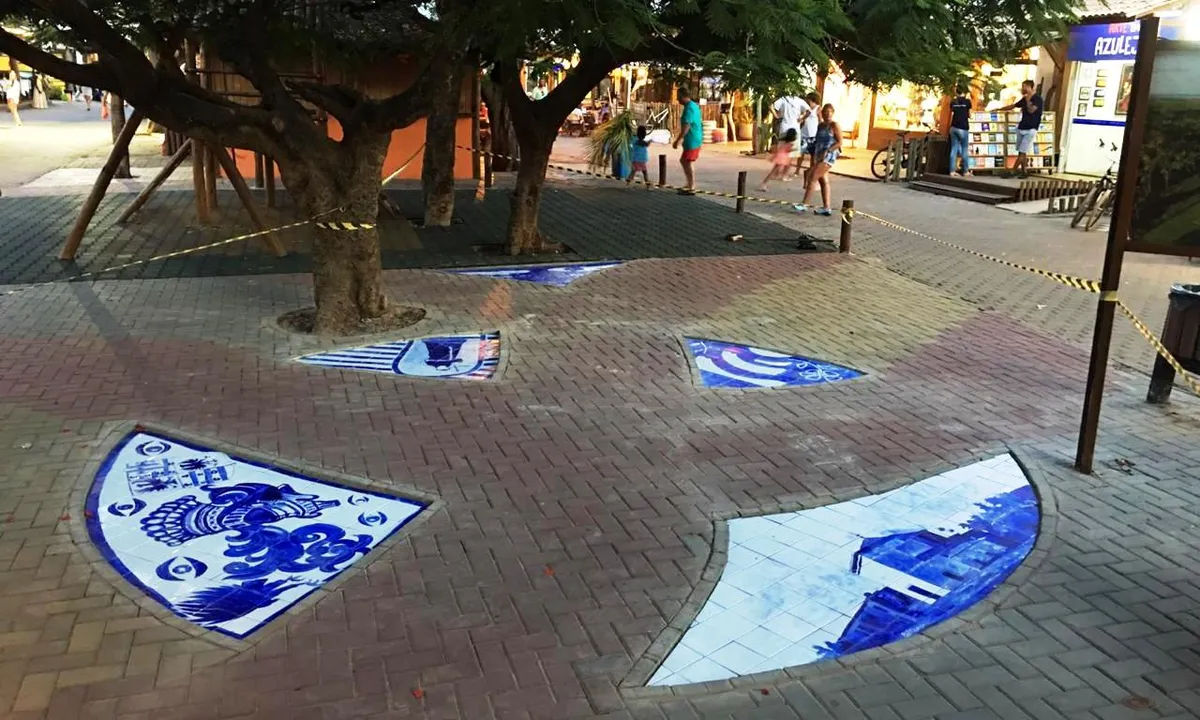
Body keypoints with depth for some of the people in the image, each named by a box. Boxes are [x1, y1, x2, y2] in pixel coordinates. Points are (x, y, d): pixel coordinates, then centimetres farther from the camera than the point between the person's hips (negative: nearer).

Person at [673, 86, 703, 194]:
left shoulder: (688, 108, -18)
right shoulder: (694, 106, 13)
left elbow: (686, 127, -25)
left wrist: (677, 141, -24)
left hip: (691, 140, -10)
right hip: (696, 138, 10)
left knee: (688, 163, -4)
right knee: (683, 160, 18)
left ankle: (691, 188, -1)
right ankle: (690, 184, 22)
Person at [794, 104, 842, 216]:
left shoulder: (834, 125, -7)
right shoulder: (820, 125, 14)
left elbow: (839, 142, -10)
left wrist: (827, 151, -19)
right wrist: (814, 157, 11)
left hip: (828, 157, -8)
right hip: (819, 157, 8)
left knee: (813, 178, -12)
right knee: (823, 181, 9)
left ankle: (804, 204, -11)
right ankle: (826, 208, 13)